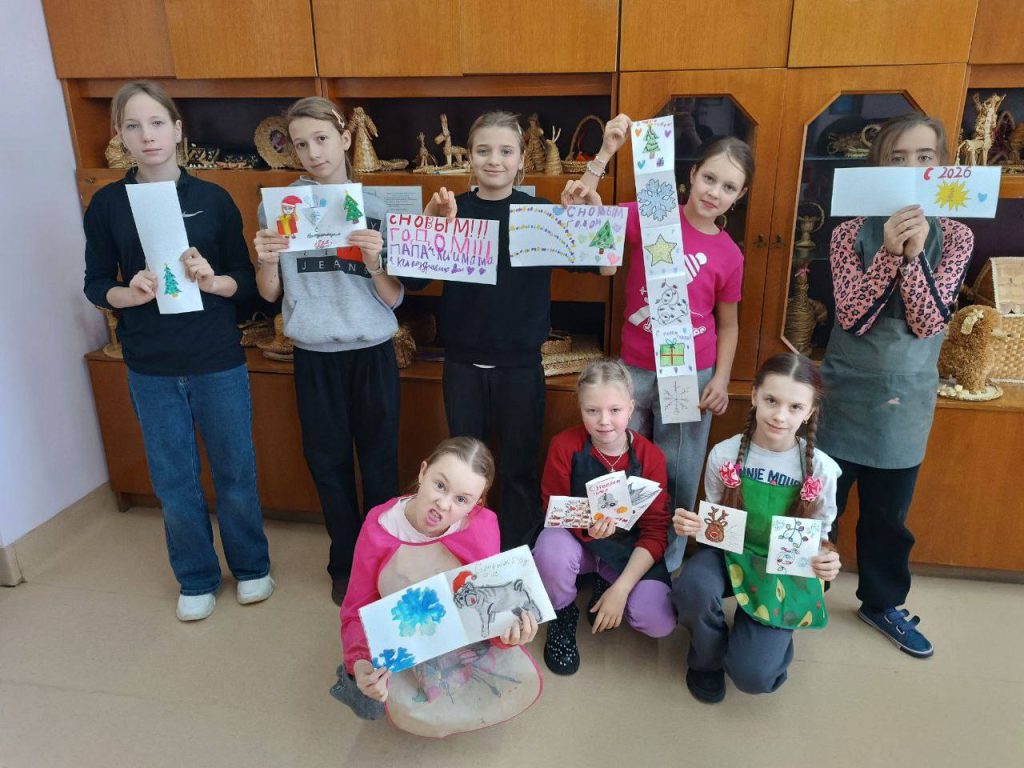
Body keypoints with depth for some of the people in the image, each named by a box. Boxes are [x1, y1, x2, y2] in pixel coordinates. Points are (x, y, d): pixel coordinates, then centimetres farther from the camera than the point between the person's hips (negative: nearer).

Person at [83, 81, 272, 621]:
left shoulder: (212, 199, -3)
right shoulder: (107, 204, 0)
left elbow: (247, 281, -1)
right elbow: (96, 284, 4)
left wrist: (211, 281, -21)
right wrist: (130, 294, -17)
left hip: (218, 363, -1)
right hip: (150, 369, 1)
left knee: (235, 472, 11)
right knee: (173, 480, 12)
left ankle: (251, 566, 34)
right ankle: (196, 579, 33)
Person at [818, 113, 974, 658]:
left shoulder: (955, 237, -1)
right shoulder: (851, 233, -6)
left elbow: (928, 322, -13)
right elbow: (852, 318, -16)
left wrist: (913, 255, -26)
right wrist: (890, 251, -27)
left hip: (909, 399, 2)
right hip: (847, 393, -1)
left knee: (889, 513, 15)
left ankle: (883, 602, 35)